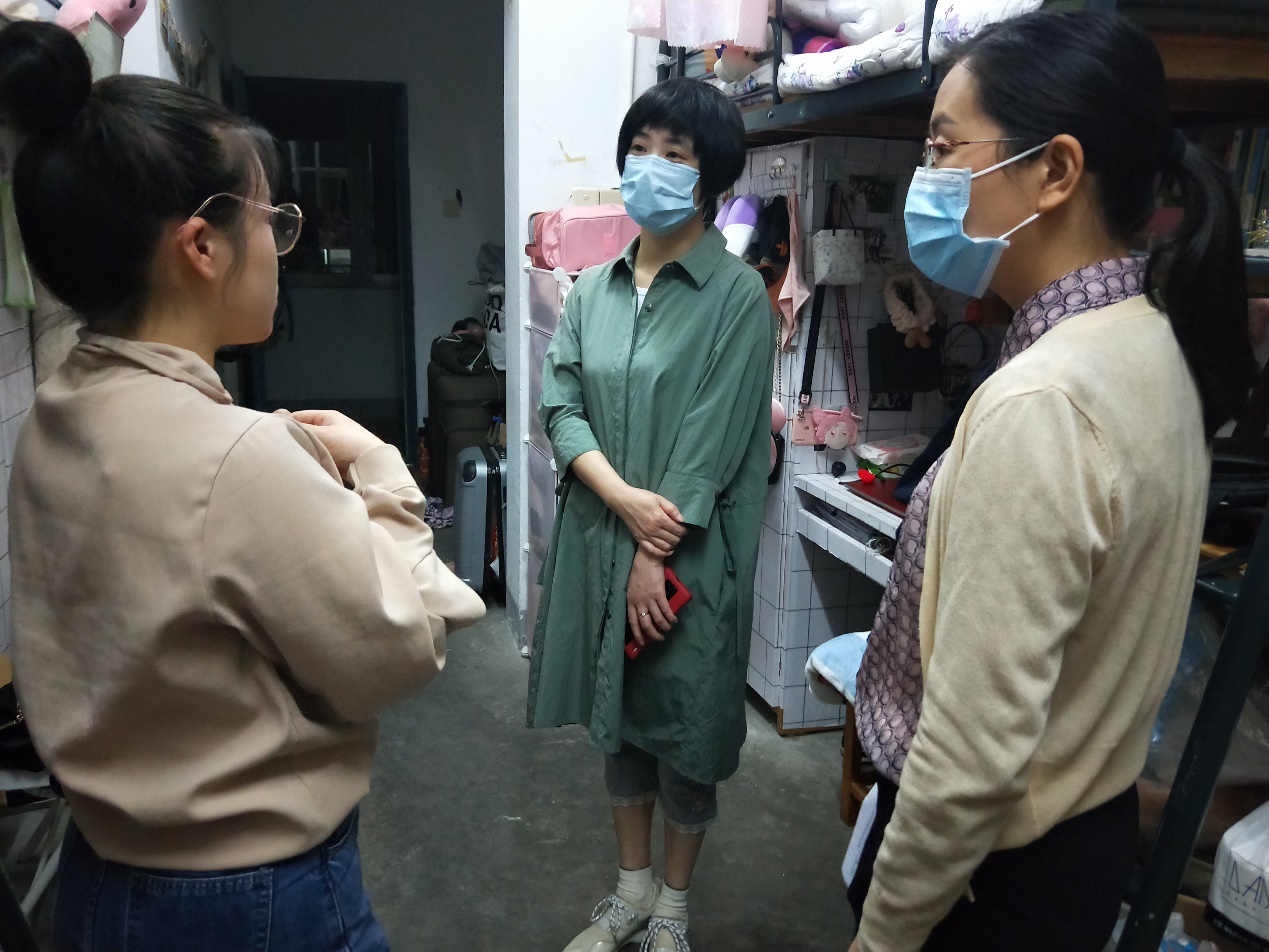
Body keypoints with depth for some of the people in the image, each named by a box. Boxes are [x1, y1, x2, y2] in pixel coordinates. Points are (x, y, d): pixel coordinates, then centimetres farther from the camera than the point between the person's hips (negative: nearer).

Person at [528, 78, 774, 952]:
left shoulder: (736, 295, -9)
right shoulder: (593, 290, 7)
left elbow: (713, 442, -14)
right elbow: (561, 404, 0)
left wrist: (654, 558, -14)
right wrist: (623, 498, -15)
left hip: (688, 556, -5)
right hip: (599, 542, 5)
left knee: (683, 728, 9)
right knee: (617, 716, 17)